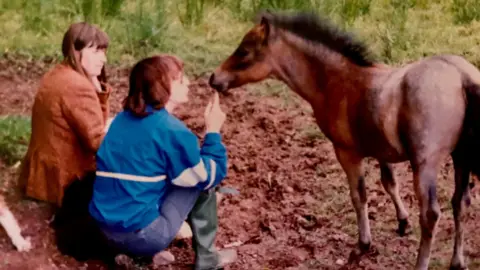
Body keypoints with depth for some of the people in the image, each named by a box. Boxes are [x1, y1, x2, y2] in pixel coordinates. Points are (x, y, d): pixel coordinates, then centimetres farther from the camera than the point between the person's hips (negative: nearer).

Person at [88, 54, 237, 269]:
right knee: (203, 179, 8)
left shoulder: (121, 119, 8)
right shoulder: (173, 130, -14)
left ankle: (145, 252, 16)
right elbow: (212, 176, -3)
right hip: (143, 234, -7)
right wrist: (213, 130, 8)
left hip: (108, 229, 7)